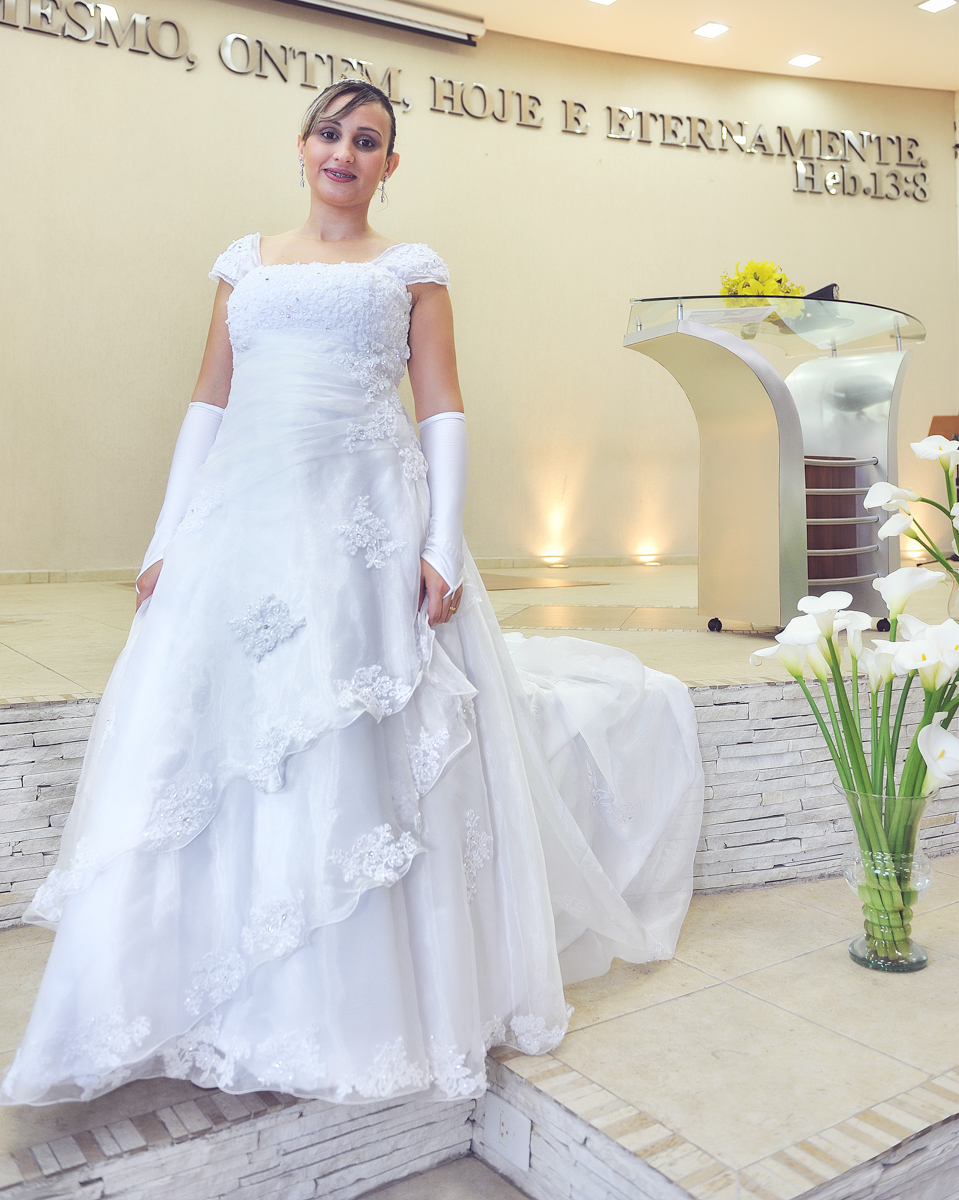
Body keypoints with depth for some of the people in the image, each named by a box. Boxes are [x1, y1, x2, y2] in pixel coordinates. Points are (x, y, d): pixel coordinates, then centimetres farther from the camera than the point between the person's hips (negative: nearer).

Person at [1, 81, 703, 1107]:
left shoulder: (411, 269, 11)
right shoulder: (244, 262, 19)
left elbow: (444, 412, 3)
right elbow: (208, 406, 16)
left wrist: (442, 548, -9)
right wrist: (166, 538, 7)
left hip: (367, 524, -3)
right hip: (241, 526, 3)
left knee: (354, 763, -1)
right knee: (205, 758, 1)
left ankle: (367, 1007, 16)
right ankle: (214, 1003, 17)